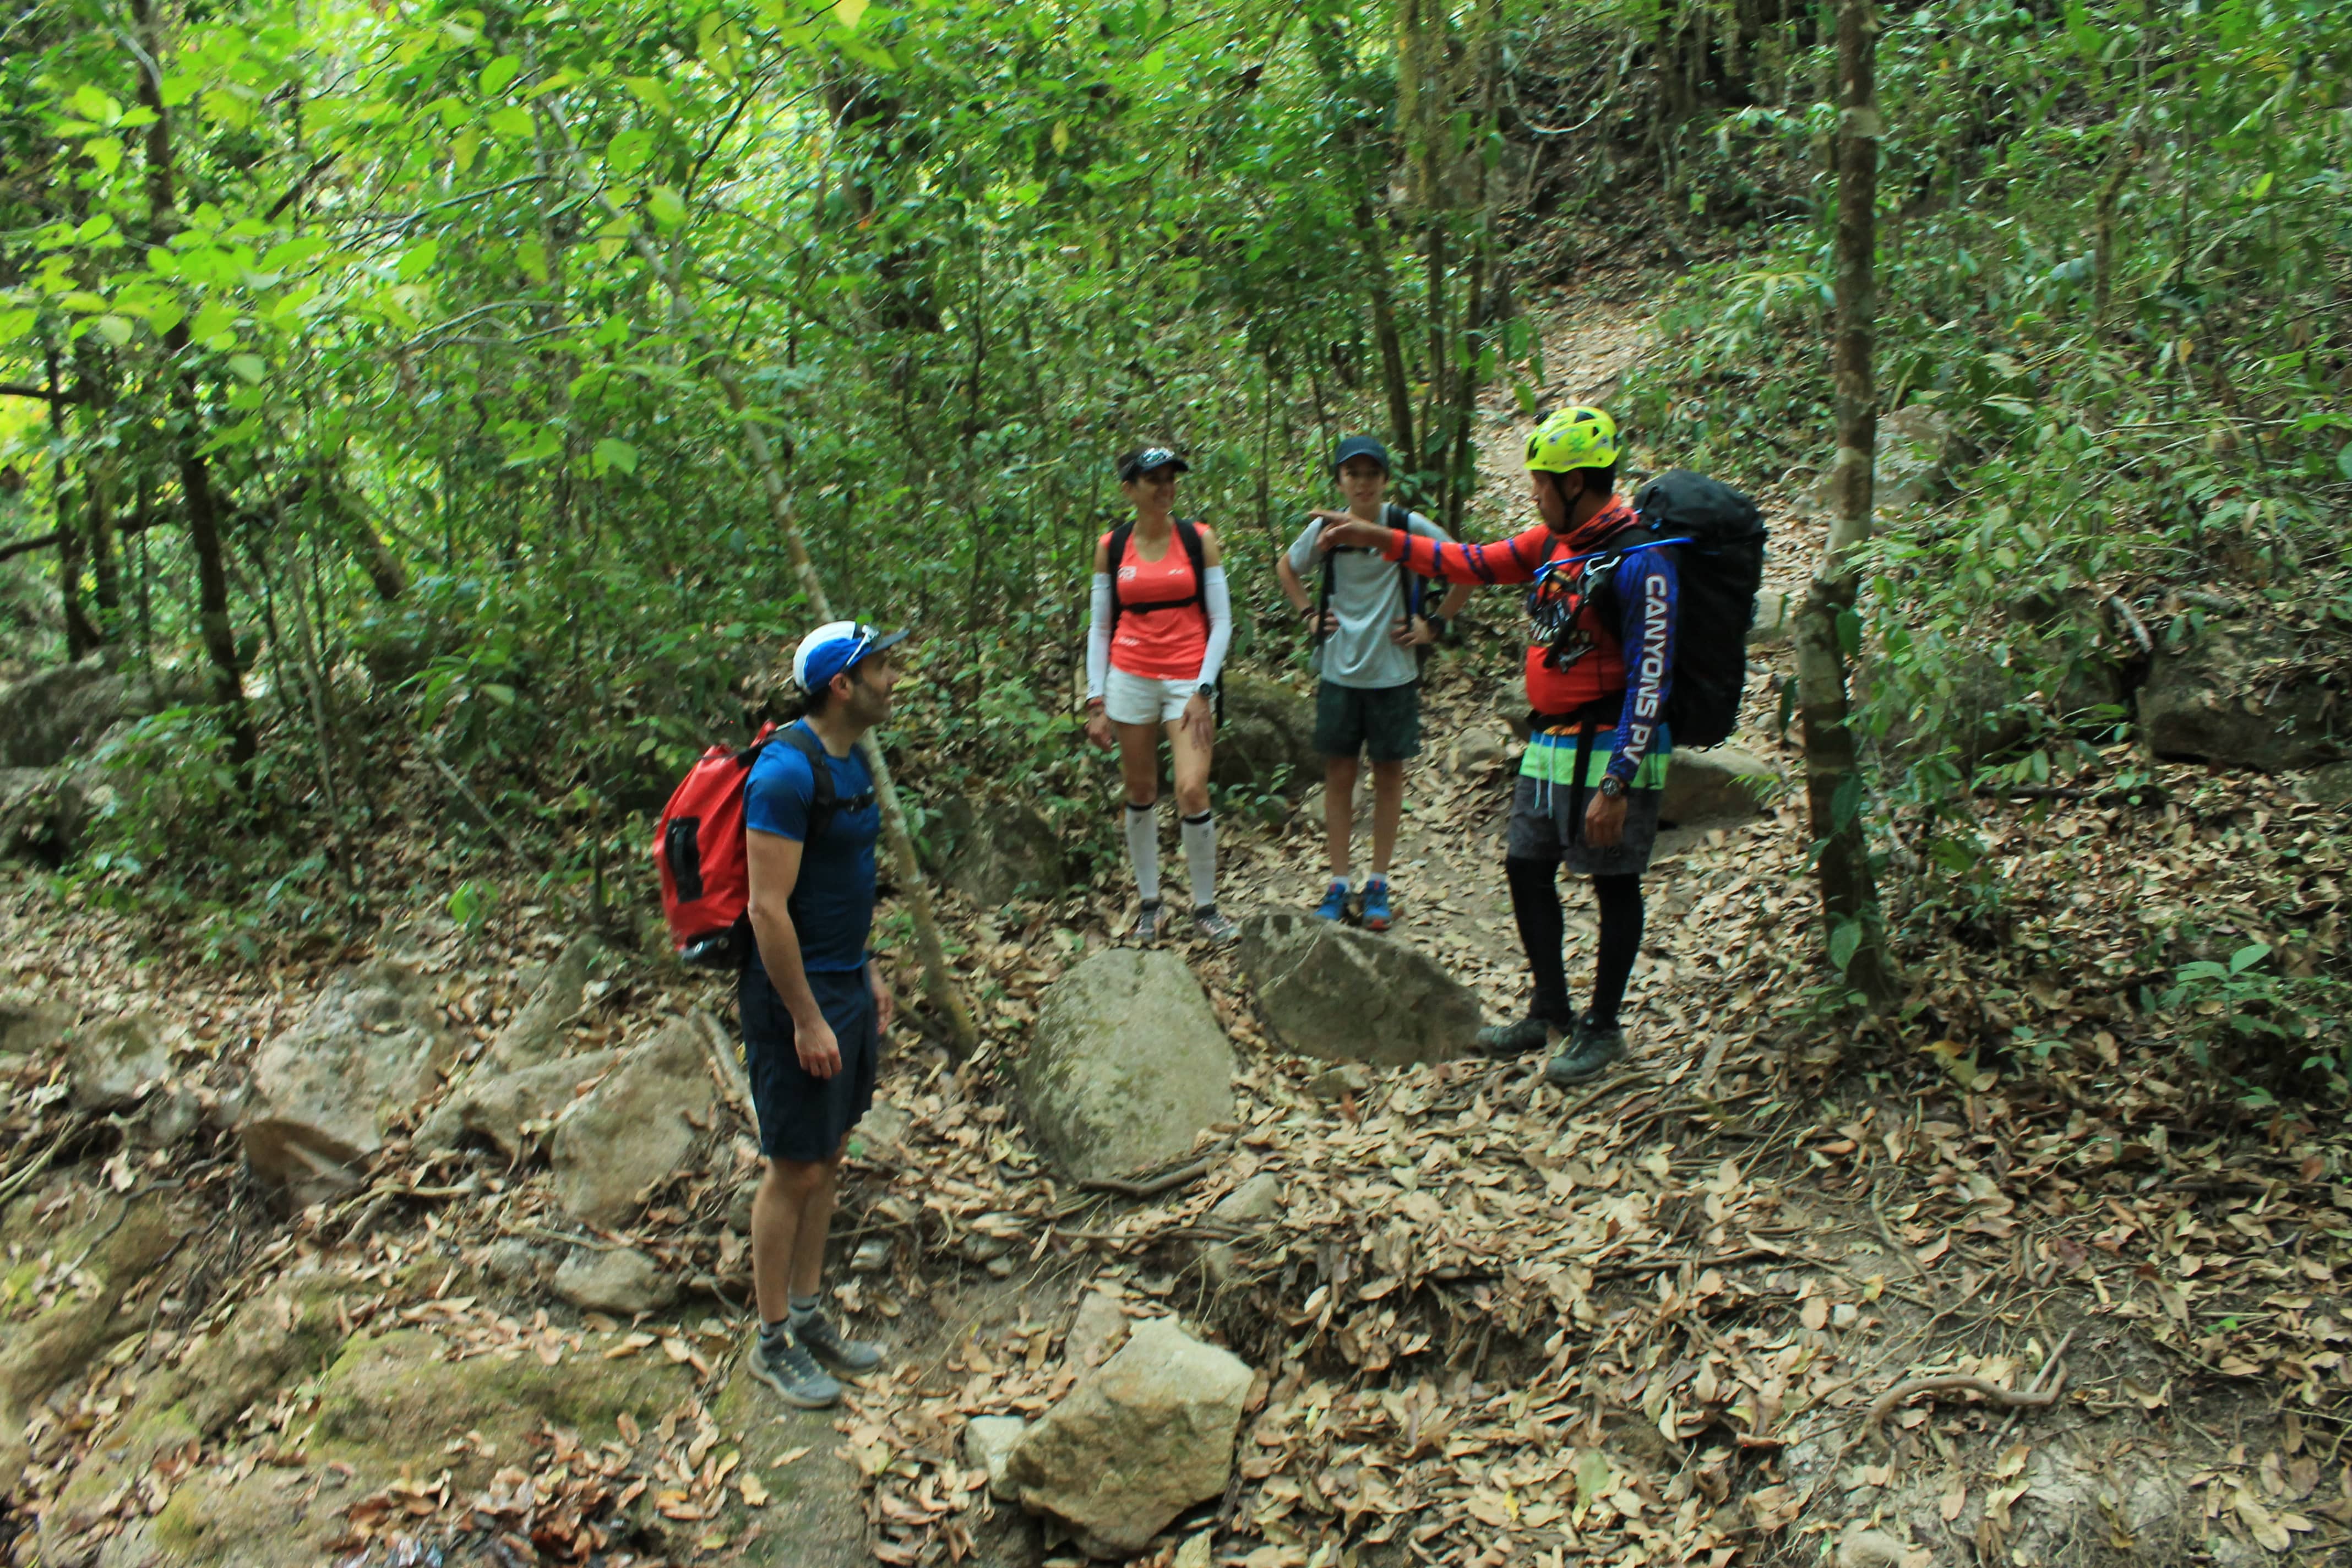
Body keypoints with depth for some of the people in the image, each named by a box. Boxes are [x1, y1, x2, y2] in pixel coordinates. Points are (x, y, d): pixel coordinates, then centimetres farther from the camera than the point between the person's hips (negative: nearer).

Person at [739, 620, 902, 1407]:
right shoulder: (787, 770, -21)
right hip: (795, 994, -9)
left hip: (846, 984, 9)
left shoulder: (850, 760, 8)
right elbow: (768, 908, -23)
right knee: (794, 1170, 2)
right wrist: (807, 1019, -21)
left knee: (828, 1159, 17)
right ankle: (773, 1342, 17)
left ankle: (808, 1315, 30)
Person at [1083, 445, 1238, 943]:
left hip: (1188, 679, -2)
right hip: (1129, 678, 2)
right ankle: (1149, 901, 22)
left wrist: (1204, 691, -8)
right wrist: (1097, 702, 2)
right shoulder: (1110, 547, 4)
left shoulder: (1199, 539, 0)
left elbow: (1222, 622, 0)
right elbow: (1100, 629, 8)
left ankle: (1205, 906, 5)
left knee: (1192, 791, -12)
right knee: (1140, 794, 7)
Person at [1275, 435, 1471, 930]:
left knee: (1389, 776, 8)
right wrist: (1310, 614, 7)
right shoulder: (1324, 528, -2)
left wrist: (1435, 624, -2)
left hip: (1393, 673, -1)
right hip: (1339, 671, 2)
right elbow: (1286, 568, 18)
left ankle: (1378, 884, 19)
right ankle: (1338, 883, 16)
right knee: (1339, 775, 6)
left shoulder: (1409, 527, -9)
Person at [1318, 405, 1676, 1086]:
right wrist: (1379, 539, 9)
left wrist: (1615, 786, -23)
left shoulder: (1640, 562, -19)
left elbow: (1649, 679, -21)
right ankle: (1550, 1011, 26)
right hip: (1550, 743, 9)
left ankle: (1602, 1028, 18)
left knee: (1614, 884, 5)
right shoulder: (1553, 542, 6)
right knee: (1527, 869, 12)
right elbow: (1471, 563, 15)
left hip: (1610, 750, -8)